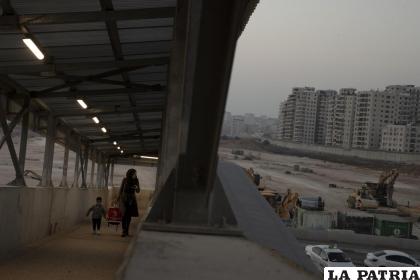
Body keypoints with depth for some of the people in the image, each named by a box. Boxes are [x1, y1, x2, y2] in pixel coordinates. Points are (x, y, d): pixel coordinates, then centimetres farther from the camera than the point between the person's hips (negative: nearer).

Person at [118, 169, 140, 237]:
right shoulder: (125, 180, -6)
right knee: (124, 215, -13)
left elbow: (138, 191, 4)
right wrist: (118, 198, 11)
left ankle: (126, 231, 11)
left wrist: (136, 188, -18)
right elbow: (121, 189, 6)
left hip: (132, 199, 2)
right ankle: (124, 231, -17)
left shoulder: (136, 181, -1)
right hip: (124, 199, -2)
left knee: (129, 215, 2)